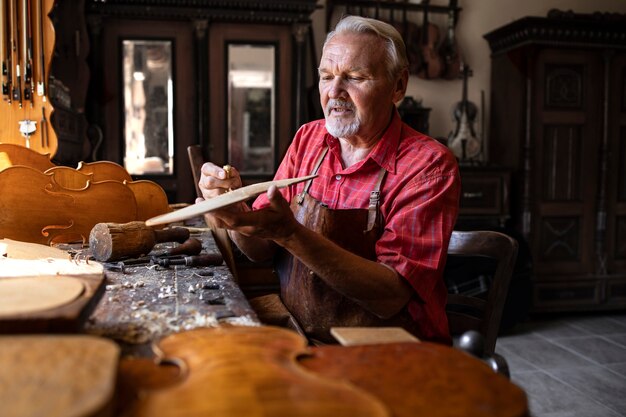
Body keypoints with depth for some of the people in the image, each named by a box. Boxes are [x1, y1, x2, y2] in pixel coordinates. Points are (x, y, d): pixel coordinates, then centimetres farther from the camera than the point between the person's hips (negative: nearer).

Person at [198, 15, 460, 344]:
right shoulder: (307, 139, 2)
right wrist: (235, 214, -19)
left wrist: (291, 233, -32)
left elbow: (391, 296, -22)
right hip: (296, 337, 5)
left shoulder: (429, 165, -14)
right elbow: (261, 249, 3)